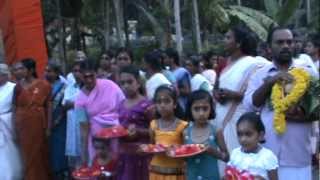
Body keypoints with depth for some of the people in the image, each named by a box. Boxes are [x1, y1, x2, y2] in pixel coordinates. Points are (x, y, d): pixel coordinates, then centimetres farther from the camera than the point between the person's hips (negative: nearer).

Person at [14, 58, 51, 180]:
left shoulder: (44, 85, -6)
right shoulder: (19, 86, 1)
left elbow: (48, 107, -5)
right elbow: (15, 107, 2)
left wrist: (48, 127, -7)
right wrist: (15, 128, -2)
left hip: (38, 124, -2)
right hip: (22, 125, 2)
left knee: (39, 153, 8)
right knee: (27, 154, 11)